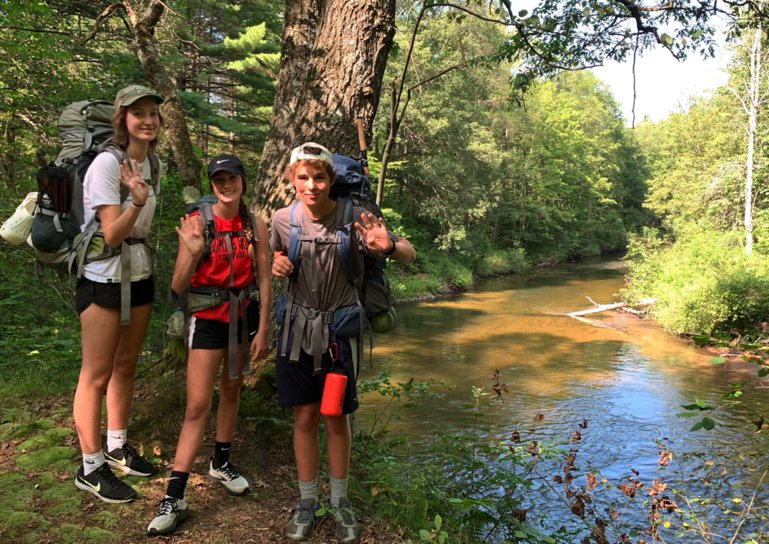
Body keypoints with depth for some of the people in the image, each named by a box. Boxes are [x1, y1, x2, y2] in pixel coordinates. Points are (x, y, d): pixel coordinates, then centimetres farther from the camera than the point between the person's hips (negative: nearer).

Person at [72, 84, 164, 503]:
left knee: (125, 365, 16)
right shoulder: (107, 163, -17)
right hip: (103, 277, -7)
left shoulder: (153, 162, 5)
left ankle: (117, 447, 32)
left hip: (139, 274, 7)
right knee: (97, 373, 1)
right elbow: (111, 235, -21)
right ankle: (90, 468, 14)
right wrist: (137, 201, -33)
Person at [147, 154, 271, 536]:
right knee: (197, 406, -5)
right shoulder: (196, 222, -11)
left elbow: (264, 280, 0)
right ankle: (174, 497, 2)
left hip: (243, 316, 4)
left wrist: (262, 330, -2)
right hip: (207, 318, -3)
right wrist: (193, 251, -28)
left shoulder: (255, 225, -2)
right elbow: (177, 286, -11)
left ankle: (221, 463, 38)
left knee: (231, 391, 18)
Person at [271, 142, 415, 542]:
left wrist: (388, 247, -31)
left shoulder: (353, 218, -14)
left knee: (337, 418, 8)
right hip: (298, 325, 2)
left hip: (339, 327, -2)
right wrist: (277, 263, -11)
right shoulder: (284, 219, -7)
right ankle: (307, 501, 27)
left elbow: (409, 255, -8)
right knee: (305, 417, 9)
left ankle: (339, 501, 28)